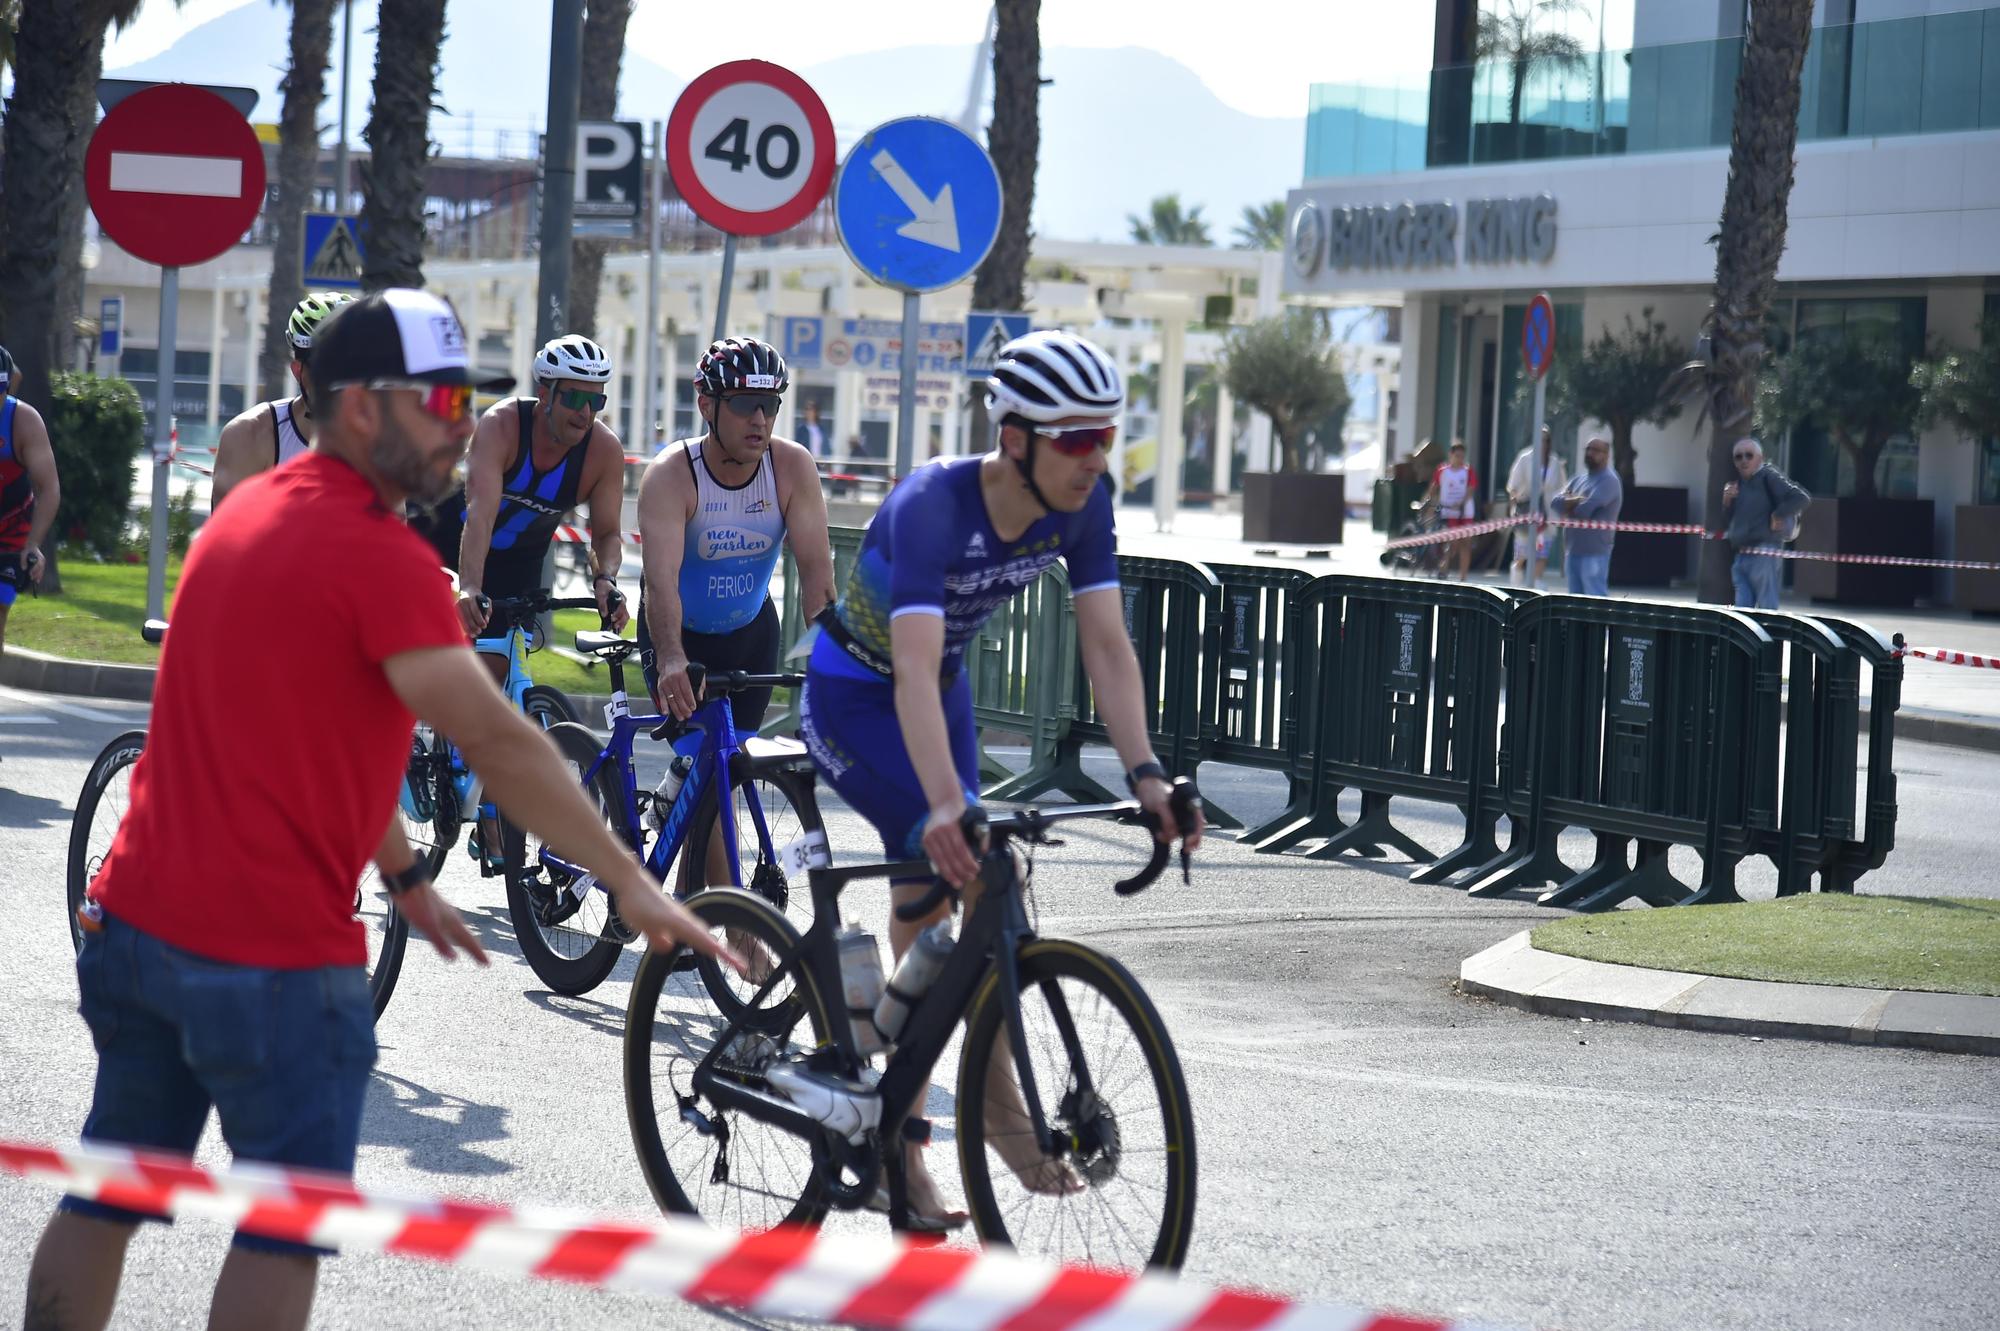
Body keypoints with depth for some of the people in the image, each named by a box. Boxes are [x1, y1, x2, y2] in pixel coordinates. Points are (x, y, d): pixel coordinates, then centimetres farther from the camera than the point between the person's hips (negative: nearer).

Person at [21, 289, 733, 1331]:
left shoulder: (252, 510, 13)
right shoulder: (376, 552, -16)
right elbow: (494, 741, -21)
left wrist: (404, 876, 23)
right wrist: (629, 883, -18)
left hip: (135, 921, 9)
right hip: (273, 949, -9)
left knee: (105, 1203, 16)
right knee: (286, 1233, 2)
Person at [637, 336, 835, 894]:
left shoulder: (793, 466, -21)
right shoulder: (671, 474, -28)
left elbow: (816, 566, -27)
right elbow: (661, 577, -40)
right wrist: (671, 660, -56)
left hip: (750, 633, 3)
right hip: (680, 636, -3)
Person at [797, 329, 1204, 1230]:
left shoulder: (1080, 506, -17)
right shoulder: (931, 506, -35)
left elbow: (1107, 648, -16)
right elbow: (915, 669, -43)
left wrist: (1145, 774, -29)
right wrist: (945, 806, -54)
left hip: (940, 697, 6)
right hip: (852, 700, -6)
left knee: (928, 919, 6)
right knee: (971, 861, -25)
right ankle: (998, 1097, -14)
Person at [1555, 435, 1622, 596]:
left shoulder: (1609, 481, -8)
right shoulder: (1579, 480, 19)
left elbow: (1585, 510, -18)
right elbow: (1557, 502, 8)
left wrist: (1569, 504, 2)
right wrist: (1576, 501, -10)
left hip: (1594, 553, -9)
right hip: (1573, 551, 9)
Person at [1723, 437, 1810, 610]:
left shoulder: (1768, 477, -6)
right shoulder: (1738, 483, 18)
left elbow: (1801, 498, -16)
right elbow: (1729, 519, 24)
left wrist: (1777, 516, -10)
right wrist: (1727, 501, 5)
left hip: (1763, 553, -8)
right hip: (1740, 555, 8)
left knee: (1766, 608, -7)